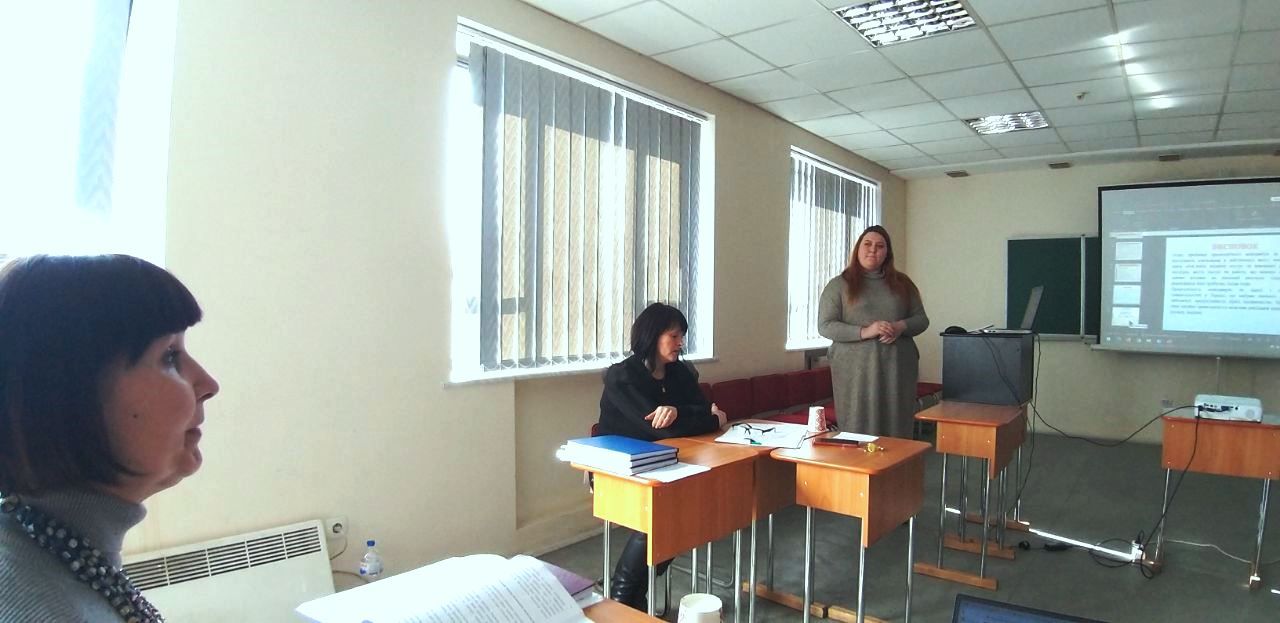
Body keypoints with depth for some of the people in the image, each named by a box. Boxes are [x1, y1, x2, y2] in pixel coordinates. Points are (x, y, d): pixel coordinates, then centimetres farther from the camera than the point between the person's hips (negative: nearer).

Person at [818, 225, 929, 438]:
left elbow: (921, 319, 15)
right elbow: (825, 326, -4)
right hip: (856, 371, -3)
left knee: (896, 429, 3)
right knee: (858, 430, -3)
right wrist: (864, 332, -16)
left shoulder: (902, 283, 14)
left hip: (898, 369, 3)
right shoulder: (839, 285, 4)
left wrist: (901, 327, -8)